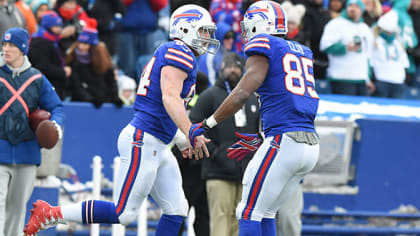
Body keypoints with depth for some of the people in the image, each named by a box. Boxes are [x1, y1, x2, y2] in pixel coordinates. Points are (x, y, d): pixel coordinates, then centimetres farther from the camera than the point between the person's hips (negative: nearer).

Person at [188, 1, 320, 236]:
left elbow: (243, 93, -12)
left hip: (284, 143, -8)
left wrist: (206, 125, -6)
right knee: (266, 212, 18)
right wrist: (261, 140, 29)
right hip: (312, 145, 8)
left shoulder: (263, 45, -1)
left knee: (249, 213, -1)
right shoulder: (303, 53, 22)